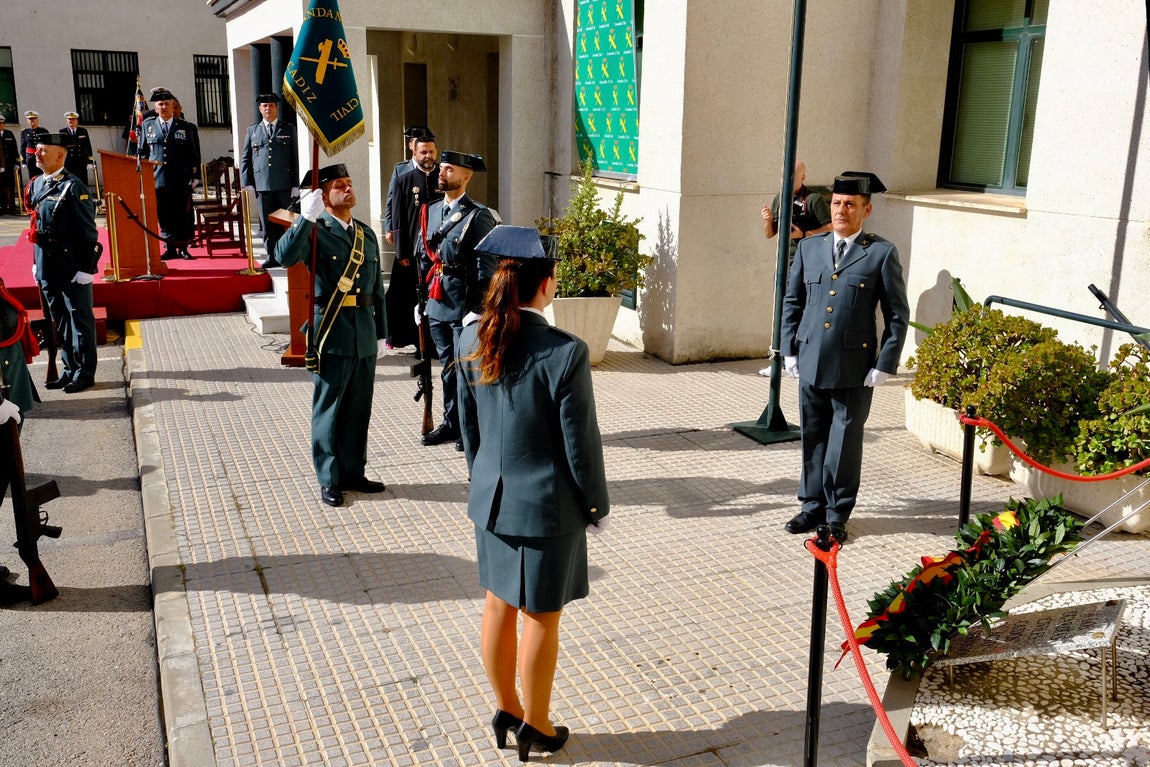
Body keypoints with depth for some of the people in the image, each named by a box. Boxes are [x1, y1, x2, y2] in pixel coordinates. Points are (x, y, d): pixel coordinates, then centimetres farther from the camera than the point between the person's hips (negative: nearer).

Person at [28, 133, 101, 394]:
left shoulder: (73, 187, -12)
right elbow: (36, 226, 18)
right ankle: (70, 369, 25)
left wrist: (86, 268, -16)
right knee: (59, 320, 14)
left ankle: (85, 373, 11)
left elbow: (87, 231, -13)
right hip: (47, 267, 8)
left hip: (72, 266, -8)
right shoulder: (36, 184, 11)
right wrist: (38, 263, 17)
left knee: (80, 319, 2)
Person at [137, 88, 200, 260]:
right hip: (157, 179, 1)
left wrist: (193, 176, 0)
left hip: (181, 180, -1)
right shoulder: (148, 126, 10)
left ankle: (183, 248, 12)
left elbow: (194, 155, 6)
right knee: (164, 217, 2)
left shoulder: (187, 127, 6)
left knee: (183, 216, 4)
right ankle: (170, 248, 8)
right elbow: (141, 152, 14)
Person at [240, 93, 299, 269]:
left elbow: (296, 158, 6)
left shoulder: (289, 129, 9)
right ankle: (272, 257, 9)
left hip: (285, 185, -1)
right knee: (267, 224, 3)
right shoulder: (252, 130, 13)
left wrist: (296, 185, -2)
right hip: (262, 186, 1)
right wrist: (247, 183, 2)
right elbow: (245, 159, 13)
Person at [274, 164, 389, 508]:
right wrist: (306, 217, -33)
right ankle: (329, 480, 14)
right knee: (328, 409, 4)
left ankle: (353, 473, 26)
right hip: (332, 333, -6)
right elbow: (285, 256, -26)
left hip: (365, 335, 6)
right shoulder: (314, 231, -5)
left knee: (359, 408, 13)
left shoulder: (366, 234, 14)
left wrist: (381, 333, 14)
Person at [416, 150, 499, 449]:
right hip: (437, 303, 7)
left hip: (464, 304, -7)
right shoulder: (431, 211, 12)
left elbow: (487, 267, -13)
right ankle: (451, 422, 28)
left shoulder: (478, 216, -10)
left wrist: (479, 309, -16)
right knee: (448, 366, 16)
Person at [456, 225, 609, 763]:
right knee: (540, 617, 10)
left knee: (498, 605, 19)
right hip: (547, 504, -5)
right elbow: (580, 442, -16)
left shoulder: (472, 340, -5)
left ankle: (505, 710, 35)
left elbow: (467, 424, 6)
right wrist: (596, 506, -1)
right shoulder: (565, 352, -23)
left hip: (491, 497, 6)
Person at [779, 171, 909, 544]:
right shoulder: (809, 247, 8)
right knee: (813, 439, 13)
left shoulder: (882, 253, -3)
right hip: (810, 363, 4)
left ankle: (837, 514, 21)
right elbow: (792, 302, 14)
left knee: (845, 442, 7)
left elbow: (898, 314, -2)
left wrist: (885, 365, -7)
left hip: (854, 369, -3)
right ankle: (812, 505, 27)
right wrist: (789, 350, 7)